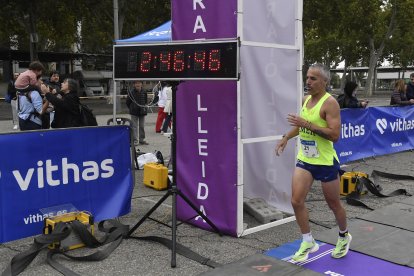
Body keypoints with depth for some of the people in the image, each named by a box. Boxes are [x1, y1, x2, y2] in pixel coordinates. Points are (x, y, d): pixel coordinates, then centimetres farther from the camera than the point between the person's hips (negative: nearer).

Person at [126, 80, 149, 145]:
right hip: (134, 113, -3)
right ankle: (135, 140, 4)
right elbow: (127, 102, 3)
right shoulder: (131, 93, -7)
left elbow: (146, 101, 16)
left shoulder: (144, 93, 0)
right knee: (134, 126, -1)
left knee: (142, 126, 10)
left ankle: (142, 140, 20)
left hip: (142, 112, 3)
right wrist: (131, 108, 5)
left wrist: (143, 108, 9)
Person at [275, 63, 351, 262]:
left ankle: (344, 237, 38)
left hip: (325, 162, -6)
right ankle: (308, 242, 14)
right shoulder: (306, 99, 6)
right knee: (296, 201, -3)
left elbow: (335, 135, -26)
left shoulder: (329, 103, -17)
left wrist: (308, 124, -30)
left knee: (333, 204, 11)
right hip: (304, 159, 6)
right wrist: (286, 138, 14)